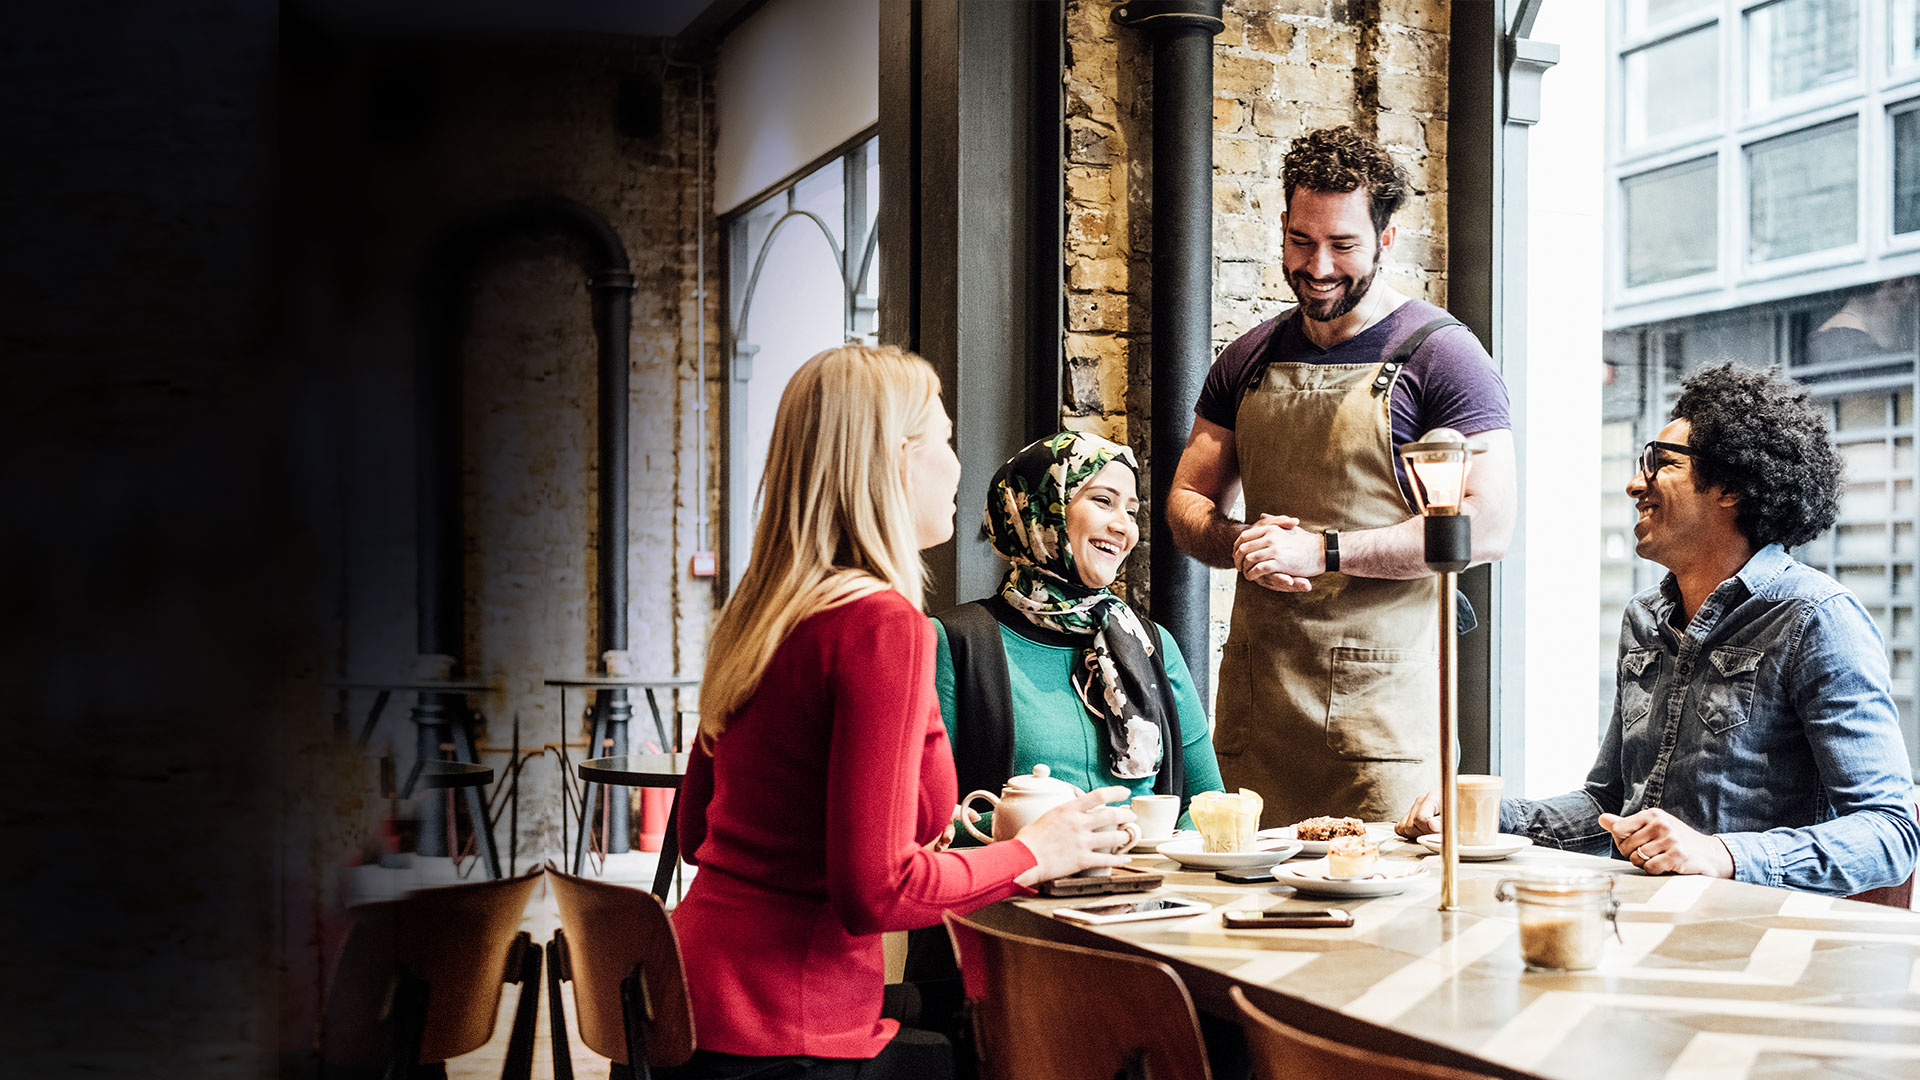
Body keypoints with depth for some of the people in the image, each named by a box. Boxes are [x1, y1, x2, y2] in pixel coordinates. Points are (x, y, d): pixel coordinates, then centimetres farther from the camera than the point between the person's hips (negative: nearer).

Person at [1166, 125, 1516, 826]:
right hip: (1254, 692, 4)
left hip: (1382, 700, -4)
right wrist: (1240, 546, -5)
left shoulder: (1439, 355, -3)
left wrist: (1323, 551, -15)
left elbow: (1487, 529, -12)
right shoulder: (1250, 360, 14)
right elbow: (1186, 504, 18)